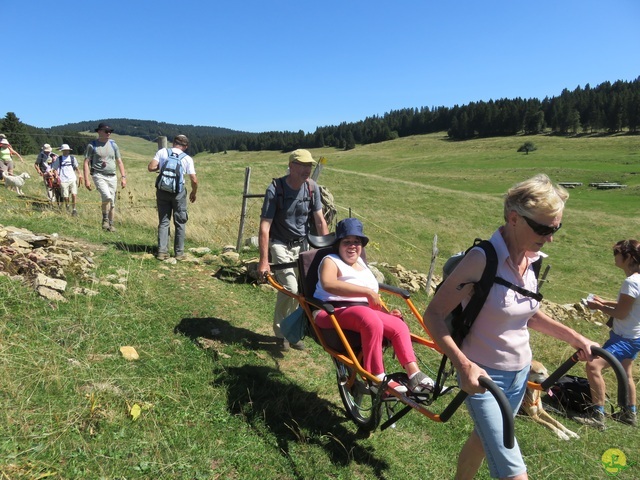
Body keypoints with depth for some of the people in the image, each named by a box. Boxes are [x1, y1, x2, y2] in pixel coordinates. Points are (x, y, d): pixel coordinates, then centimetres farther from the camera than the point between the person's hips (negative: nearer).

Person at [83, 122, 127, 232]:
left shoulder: (113, 145, 13)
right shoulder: (92, 145, 2)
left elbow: (119, 162, 15)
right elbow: (86, 162, 0)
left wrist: (123, 177, 5)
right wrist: (86, 179, -9)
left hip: (112, 177, 4)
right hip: (99, 175, -4)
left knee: (112, 202, 5)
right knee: (107, 197, -25)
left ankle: (111, 224, 18)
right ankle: (105, 220, -5)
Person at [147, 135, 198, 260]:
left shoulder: (162, 152, 0)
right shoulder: (187, 158, -2)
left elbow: (150, 167, -8)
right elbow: (194, 180, -5)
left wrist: (160, 167, 12)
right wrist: (194, 193, 12)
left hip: (162, 190, 2)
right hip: (179, 193, -2)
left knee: (163, 222, 10)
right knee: (180, 223, 9)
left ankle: (162, 251, 5)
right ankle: (179, 253, 11)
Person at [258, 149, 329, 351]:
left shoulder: (312, 187, -7)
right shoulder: (275, 189, -19)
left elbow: (320, 221, -2)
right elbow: (265, 226, -21)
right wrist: (263, 261, -24)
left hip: (302, 244, 4)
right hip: (280, 244, -4)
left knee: (296, 288, 3)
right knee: (291, 288, -15)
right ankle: (281, 333, 7)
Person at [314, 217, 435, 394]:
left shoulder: (361, 265, 25)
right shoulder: (331, 261, 1)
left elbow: (373, 300, 29)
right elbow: (328, 284, -25)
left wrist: (386, 312, 8)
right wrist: (367, 291, -28)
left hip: (365, 312, 7)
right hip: (332, 313, -7)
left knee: (398, 324, -18)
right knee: (370, 319, -36)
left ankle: (413, 374, -24)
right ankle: (376, 378, -33)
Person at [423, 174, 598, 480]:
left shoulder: (532, 260, -3)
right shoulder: (483, 259, -26)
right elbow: (434, 314, -24)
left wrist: (575, 339, 8)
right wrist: (464, 365, -34)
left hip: (520, 372, 7)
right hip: (484, 376, -7)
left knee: (484, 439, 25)